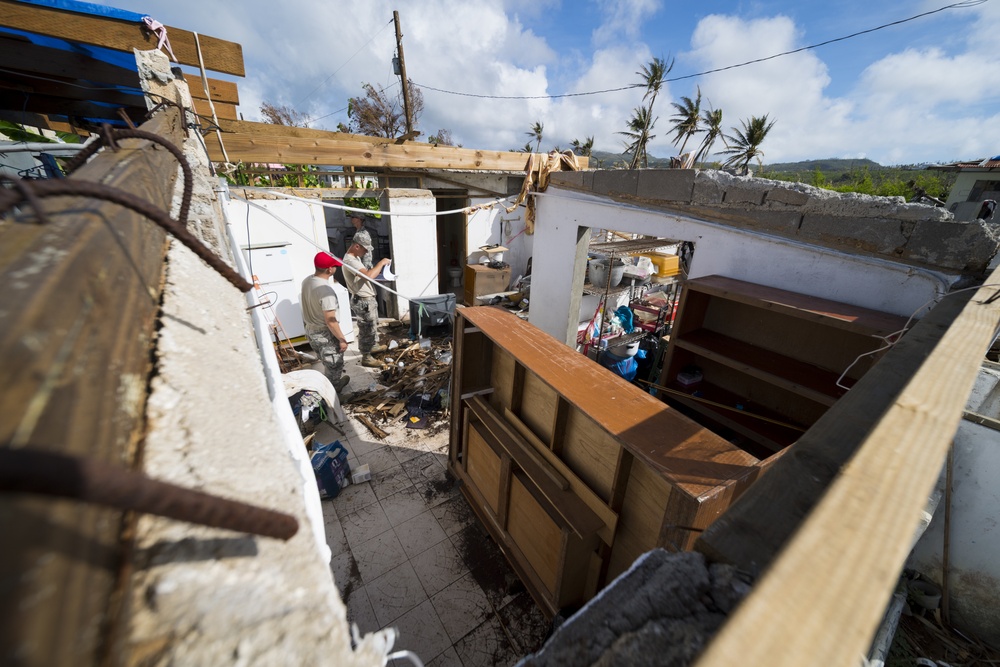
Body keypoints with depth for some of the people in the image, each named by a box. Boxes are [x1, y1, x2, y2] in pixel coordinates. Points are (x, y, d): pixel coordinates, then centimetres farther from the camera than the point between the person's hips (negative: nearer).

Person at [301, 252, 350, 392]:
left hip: (310, 330, 9)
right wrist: (342, 339, -18)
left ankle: (336, 383, 48)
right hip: (324, 334, -9)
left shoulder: (307, 281, -3)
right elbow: (330, 320, -28)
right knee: (334, 365, 12)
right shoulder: (325, 290, -31)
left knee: (328, 363, 28)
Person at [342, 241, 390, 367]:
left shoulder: (355, 258, 10)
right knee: (367, 329, 1)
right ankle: (366, 357, 14)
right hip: (363, 302, -11)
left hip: (368, 299, 11)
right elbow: (368, 276, -38)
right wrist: (381, 263, -26)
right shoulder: (350, 261, -25)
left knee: (373, 325, 26)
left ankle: (374, 346, 45)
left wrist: (378, 270, 3)